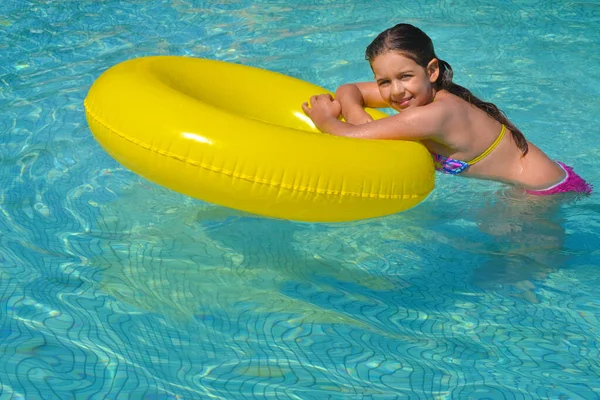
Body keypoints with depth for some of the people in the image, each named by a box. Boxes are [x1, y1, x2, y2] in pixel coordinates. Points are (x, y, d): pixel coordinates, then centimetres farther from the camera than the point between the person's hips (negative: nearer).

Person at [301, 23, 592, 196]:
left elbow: (352, 137, -32)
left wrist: (324, 119, -13)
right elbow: (349, 90, 4)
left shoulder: (437, 113, -31)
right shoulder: (419, 94, -5)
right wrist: (357, 115, -18)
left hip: (549, 192, -9)